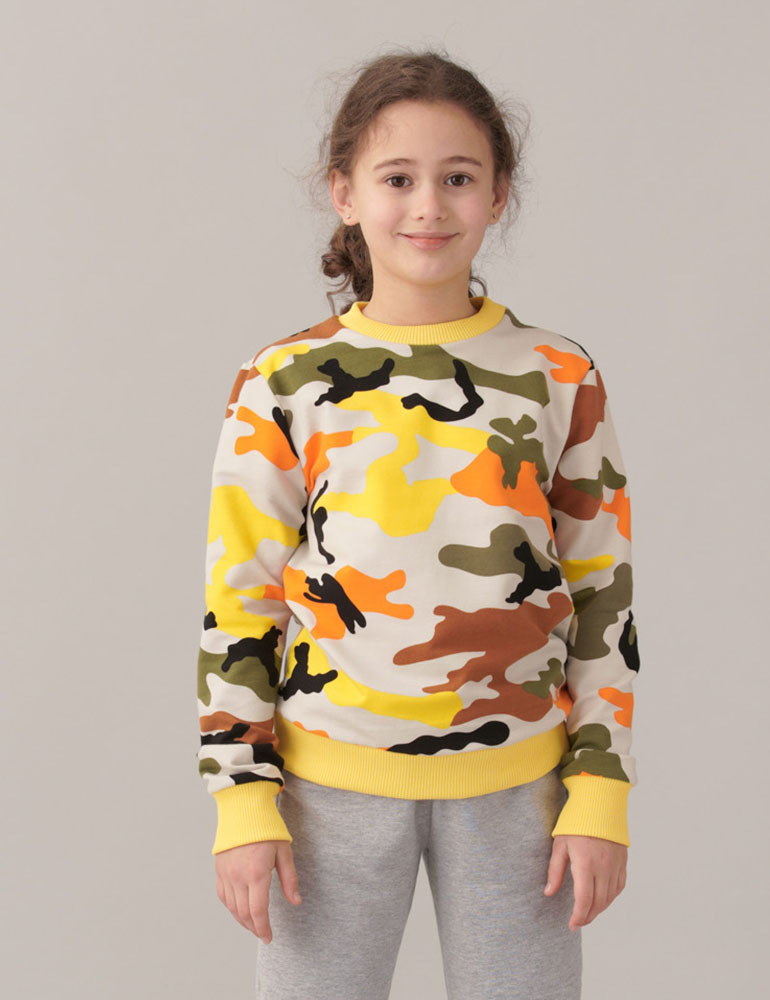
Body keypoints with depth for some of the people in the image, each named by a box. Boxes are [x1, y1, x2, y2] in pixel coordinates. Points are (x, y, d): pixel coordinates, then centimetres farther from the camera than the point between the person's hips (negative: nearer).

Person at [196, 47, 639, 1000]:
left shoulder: (561, 378, 0)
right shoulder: (282, 385, -3)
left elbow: (603, 595, 4)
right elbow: (237, 600, 0)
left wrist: (600, 793, 0)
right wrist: (244, 800, -4)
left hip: (513, 784, 1)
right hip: (332, 784, 0)